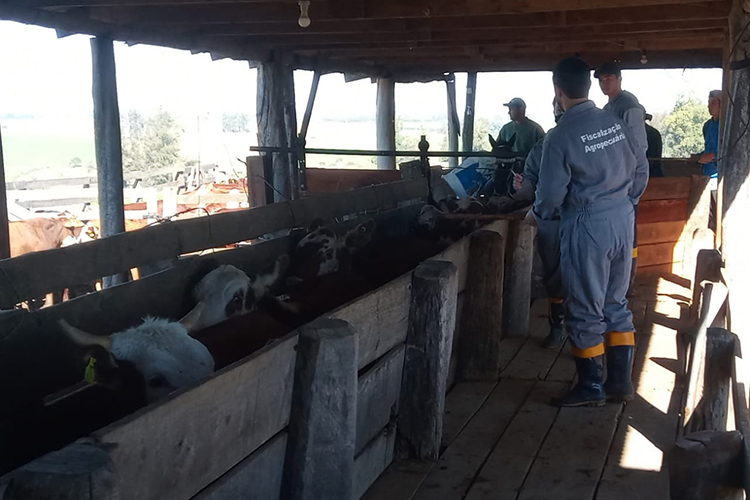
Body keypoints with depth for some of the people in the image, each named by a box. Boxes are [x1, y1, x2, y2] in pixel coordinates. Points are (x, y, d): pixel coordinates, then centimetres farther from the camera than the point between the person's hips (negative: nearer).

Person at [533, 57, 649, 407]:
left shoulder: (560, 137, -15)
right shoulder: (616, 123, 2)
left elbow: (551, 194, -13)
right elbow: (641, 168, 10)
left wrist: (538, 216, 8)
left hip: (587, 226, -6)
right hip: (623, 221, 6)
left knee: (585, 312, 6)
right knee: (616, 304, 16)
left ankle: (591, 388, 16)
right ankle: (621, 382, 22)